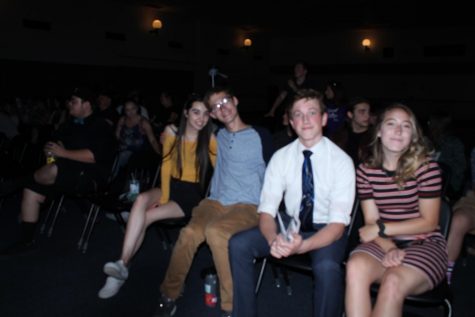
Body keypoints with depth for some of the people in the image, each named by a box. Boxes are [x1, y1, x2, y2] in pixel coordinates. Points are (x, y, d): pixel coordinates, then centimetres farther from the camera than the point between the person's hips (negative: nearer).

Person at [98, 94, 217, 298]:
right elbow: (166, 166, -3)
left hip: (194, 194, -3)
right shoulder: (172, 131, -3)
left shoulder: (209, 138, -11)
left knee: (146, 216, -23)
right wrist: (164, 197, -11)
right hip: (172, 186, 3)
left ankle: (123, 266, -10)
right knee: (141, 201, -28)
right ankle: (122, 264, -28)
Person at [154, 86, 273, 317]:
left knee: (215, 231, -36)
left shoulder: (260, 135, 3)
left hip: (248, 206, -3)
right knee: (189, 233, -28)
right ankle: (169, 296, -9)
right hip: (216, 201, 4)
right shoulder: (218, 136, 15)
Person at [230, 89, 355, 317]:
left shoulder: (341, 161, -15)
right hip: (290, 223, 3)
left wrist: (302, 246, -39)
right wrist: (274, 240, -32)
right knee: (238, 245, -18)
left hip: (326, 230, -3)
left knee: (327, 267, -35)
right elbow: (266, 210, -9)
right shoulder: (281, 157, -6)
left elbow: (338, 223, -21)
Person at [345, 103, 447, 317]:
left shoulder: (426, 167, -7)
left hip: (425, 244, -2)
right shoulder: (365, 170, 1)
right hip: (384, 243, 2)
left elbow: (429, 222, -6)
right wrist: (389, 249, -18)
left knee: (393, 282, -32)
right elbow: (371, 222, 0)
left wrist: (381, 228, -10)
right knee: (355, 267, -30)